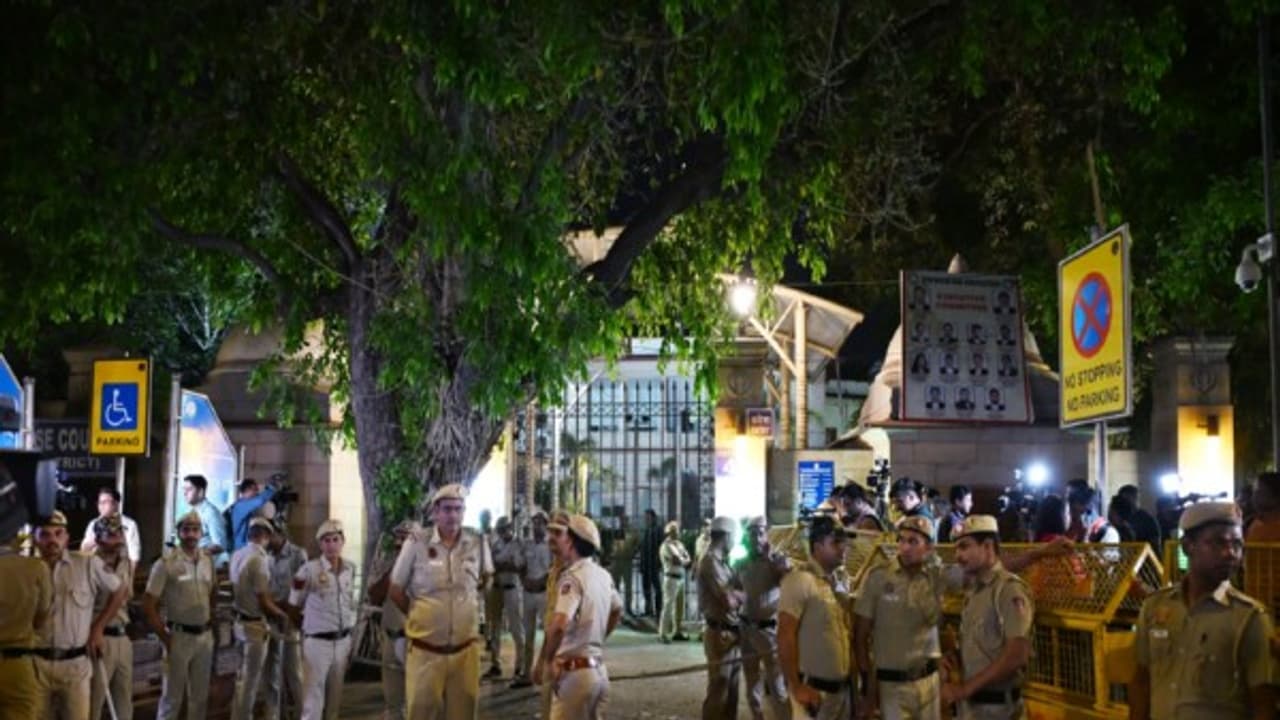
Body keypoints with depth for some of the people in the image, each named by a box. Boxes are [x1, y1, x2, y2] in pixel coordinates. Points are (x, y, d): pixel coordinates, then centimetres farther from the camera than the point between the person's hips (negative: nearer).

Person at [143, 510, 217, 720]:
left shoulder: (208, 562, 6)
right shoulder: (166, 563, -11)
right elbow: (148, 605, -11)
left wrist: (211, 625, 9)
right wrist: (165, 638, -11)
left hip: (205, 636, 5)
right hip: (179, 636, -5)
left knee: (200, 696, 14)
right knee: (172, 696, 2)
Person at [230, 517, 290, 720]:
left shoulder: (237, 555, 2)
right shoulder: (259, 559, -23)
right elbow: (264, 603, -21)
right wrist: (283, 615, -5)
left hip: (240, 621, 8)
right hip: (256, 625, -8)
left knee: (242, 677, 22)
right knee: (251, 680, 3)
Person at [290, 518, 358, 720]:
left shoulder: (350, 568, 3)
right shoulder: (310, 569, -12)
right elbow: (295, 604, -1)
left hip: (342, 641, 5)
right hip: (317, 641, -5)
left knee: (335, 696, 15)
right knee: (313, 699, -4)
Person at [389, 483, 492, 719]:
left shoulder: (478, 543, 0)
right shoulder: (416, 543, -9)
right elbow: (395, 590, 1)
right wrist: (419, 615, 6)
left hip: (465, 648, 2)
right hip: (426, 649, -2)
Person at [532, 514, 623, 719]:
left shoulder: (572, 576, -17)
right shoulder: (603, 575, 10)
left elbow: (559, 625, -31)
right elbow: (617, 611, 29)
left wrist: (543, 661, -20)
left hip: (574, 671, -9)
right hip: (598, 670, 9)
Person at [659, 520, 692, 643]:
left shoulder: (679, 544, 15)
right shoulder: (667, 545, -12)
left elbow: (688, 559, 10)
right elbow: (679, 560, -18)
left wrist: (683, 560, -10)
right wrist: (686, 560, 1)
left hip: (681, 577, 9)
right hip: (671, 577, -9)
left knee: (679, 605, 11)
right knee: (668, 605, -9)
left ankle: (678, 631, 19)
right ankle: (662, 633, -7)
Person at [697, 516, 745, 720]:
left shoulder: (722, 561, 14)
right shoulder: (711, 562, -17)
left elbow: (738, 589, 12)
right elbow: (729, 600, -21)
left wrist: (737, 595, -9)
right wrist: (742, 596, -3)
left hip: (732, 632, 9)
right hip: (721, 634, -9)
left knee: (731, 689, 16)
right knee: (718, 691, -3)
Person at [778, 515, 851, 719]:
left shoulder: (840, 580, 10)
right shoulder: (800, 580, -15)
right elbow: (785, 636, -18)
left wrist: (852, 673, 13)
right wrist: (796, 687, -20)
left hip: (842, 687, 8)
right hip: (814, 688, -7)